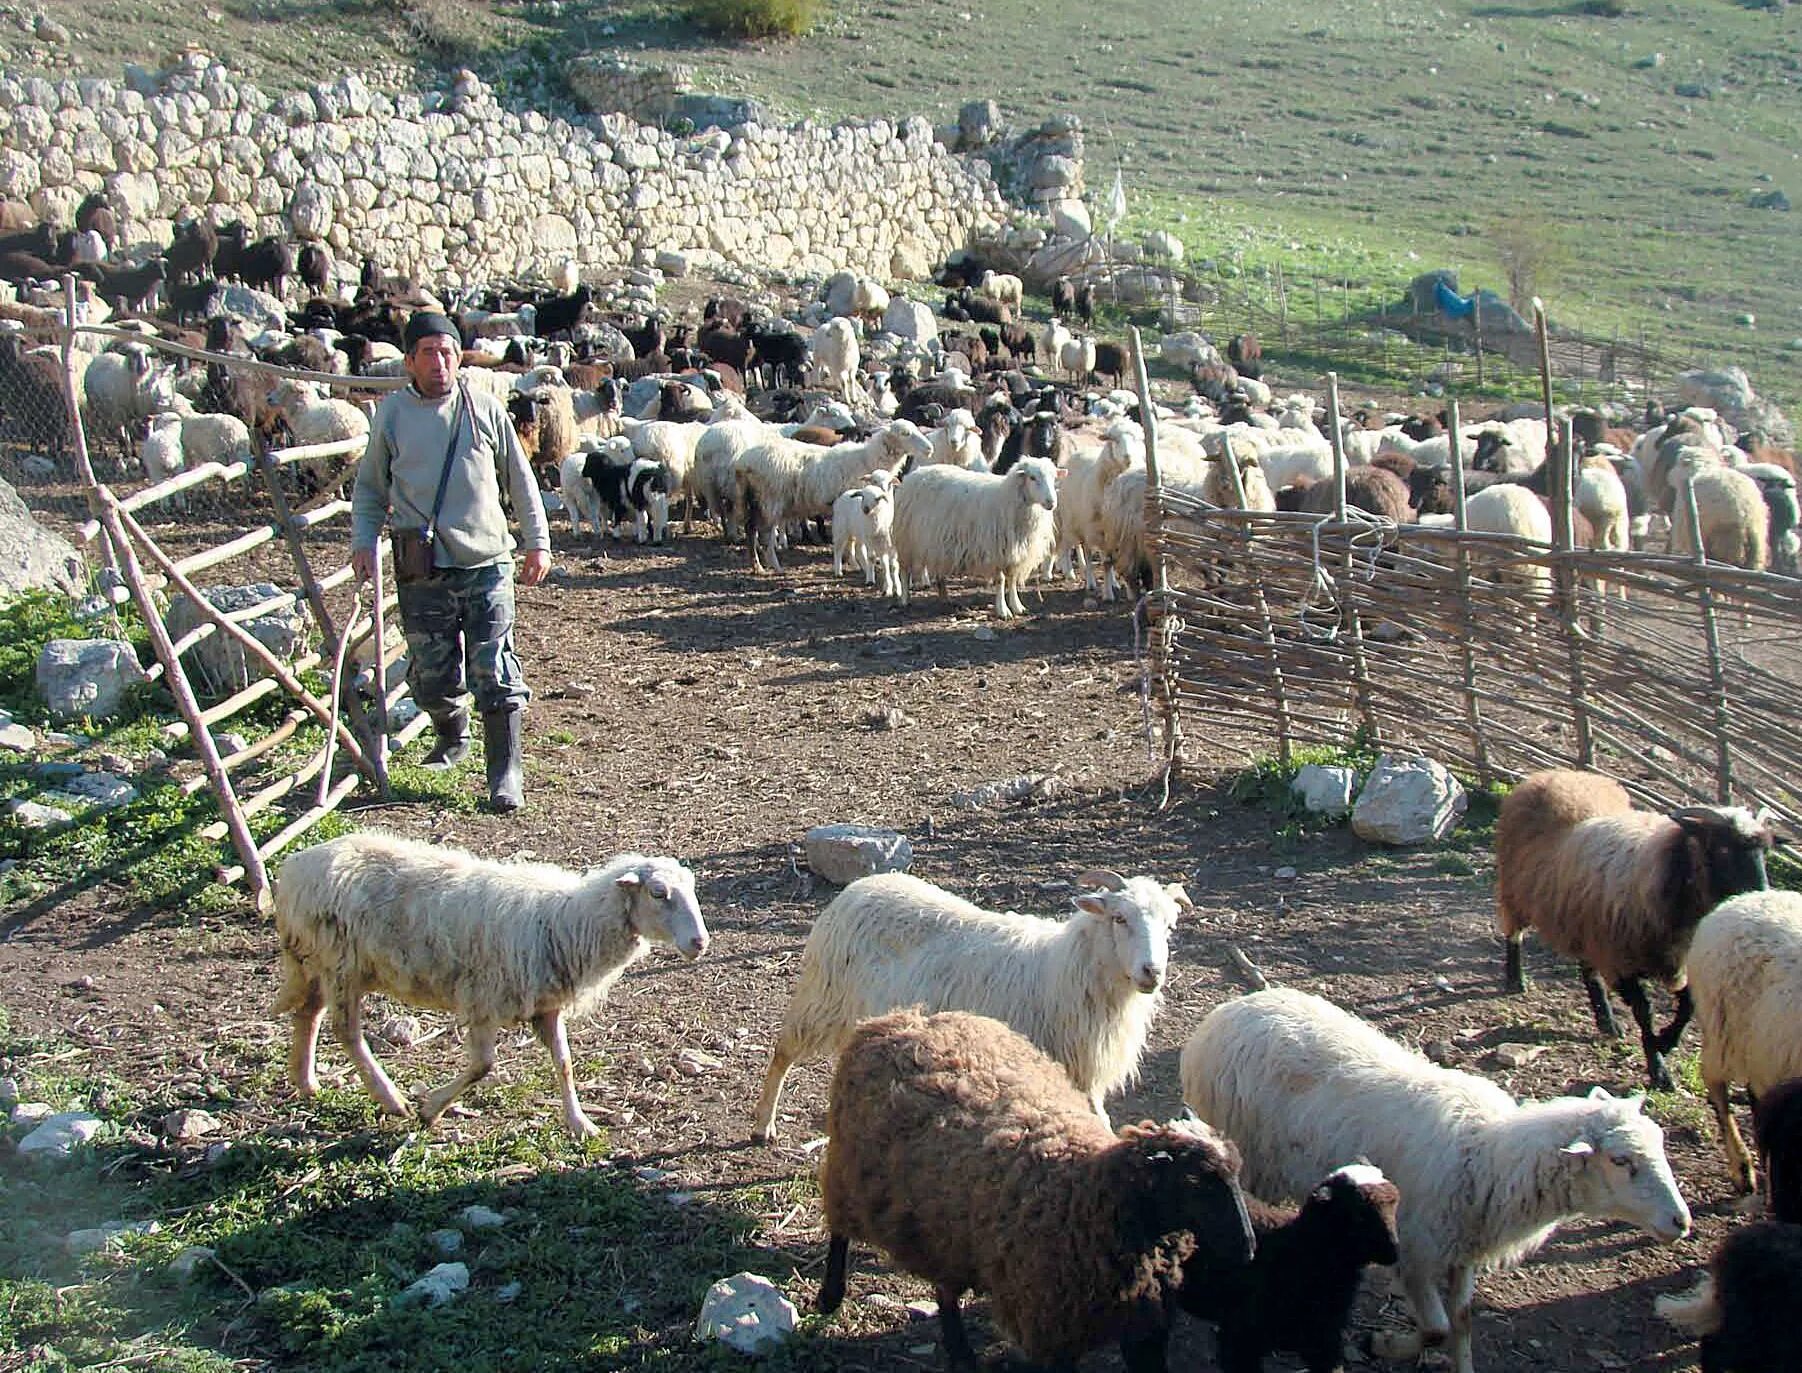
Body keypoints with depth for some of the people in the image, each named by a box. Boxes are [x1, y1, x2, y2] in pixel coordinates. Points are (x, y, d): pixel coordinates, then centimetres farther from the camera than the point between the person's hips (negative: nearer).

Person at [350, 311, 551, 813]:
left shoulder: (485, 409, 4)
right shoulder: (392, 413, 5)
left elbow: (520, 479, 12)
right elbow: (370, 487, 15)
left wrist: (537, 542, 9)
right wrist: (363, 540, 1)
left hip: (487, 562, -1)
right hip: (421, 569, 1)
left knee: (495, 673, -6)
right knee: (431, 674, 6)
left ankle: (506, 774, 2)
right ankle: (452, 737, 37)